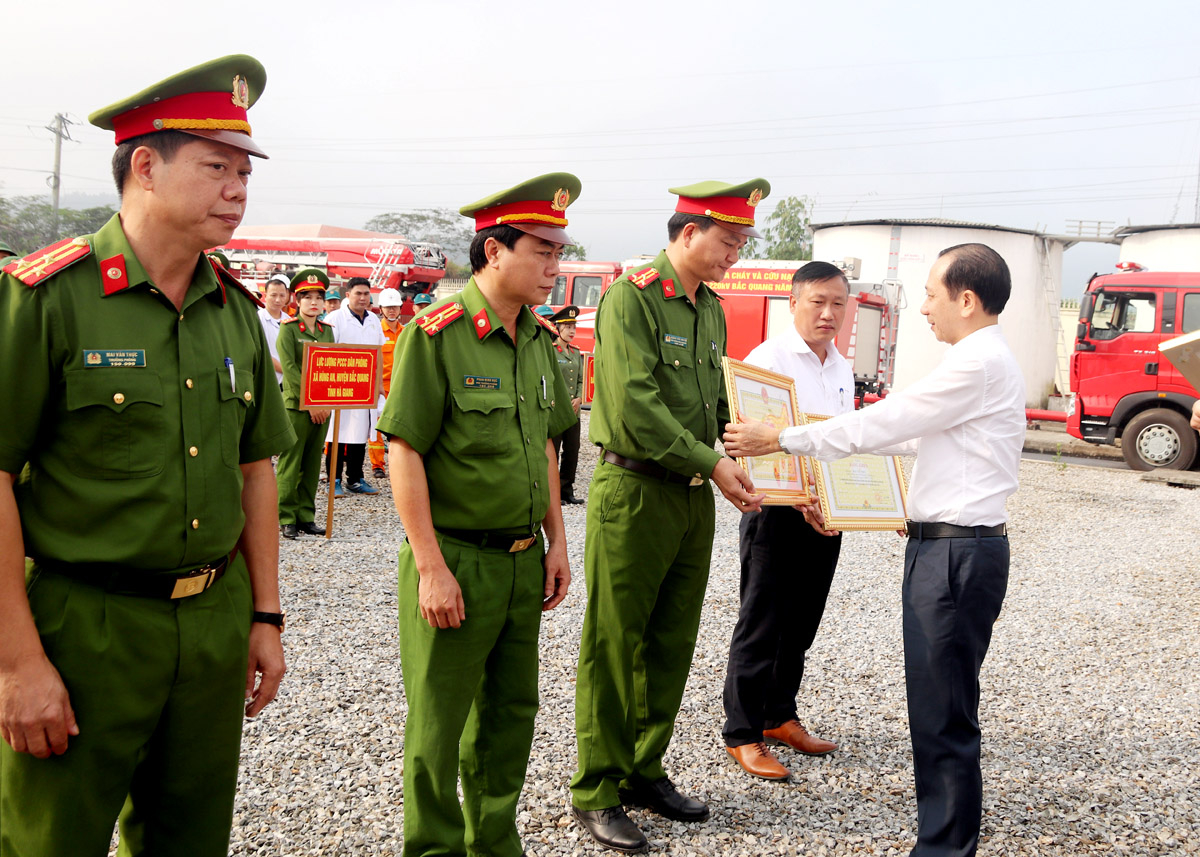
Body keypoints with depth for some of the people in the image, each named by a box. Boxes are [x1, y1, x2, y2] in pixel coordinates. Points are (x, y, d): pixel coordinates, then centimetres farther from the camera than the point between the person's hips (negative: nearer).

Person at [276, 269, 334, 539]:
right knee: (291, 464, -2)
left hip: (322, 407, 5)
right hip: (296, 404, -5)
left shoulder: (327, 330, 13)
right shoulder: (289, 329, -2)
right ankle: (287, 518, 4)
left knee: (312, 464, 7)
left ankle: (306, 517, 14)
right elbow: (289, 368, -10)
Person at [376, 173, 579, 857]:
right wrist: (431, 569, -18)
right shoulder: (435, 333, -14)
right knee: (439, 719, 7)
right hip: (455, 561, -7)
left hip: (523, 561, 7)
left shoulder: (538, 338, 8)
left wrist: (556, 541, 12)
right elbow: (404, 455, -16)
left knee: (512, 710, 17)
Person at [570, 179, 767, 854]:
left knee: (673, 643, 13)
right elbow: (634, 405, -20)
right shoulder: (630, 296, -12)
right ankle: (596, 792, 14)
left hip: (695, 496, 8)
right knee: (615, 645, 2)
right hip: (634, 490, -8)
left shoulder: (711, 308, 14)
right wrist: (710, 462, -20)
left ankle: (645, 772, 28)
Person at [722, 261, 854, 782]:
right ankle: (742, 733, 11)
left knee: (801, 624, 15)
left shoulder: (843, 370, 13)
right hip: (776, 510, -7)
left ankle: (780, 717, 30)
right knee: (761, 626, 0)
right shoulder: (768, 359, -10)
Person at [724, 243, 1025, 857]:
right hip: (945, 547, 10)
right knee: (937, 706, 16)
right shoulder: (985, 360, 18)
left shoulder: (978, 363, -15)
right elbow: (913, 434, 23)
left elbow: (883, 423, -14)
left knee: (944, 714, -2)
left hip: (957, 551, -10)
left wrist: (782, 440, -8)